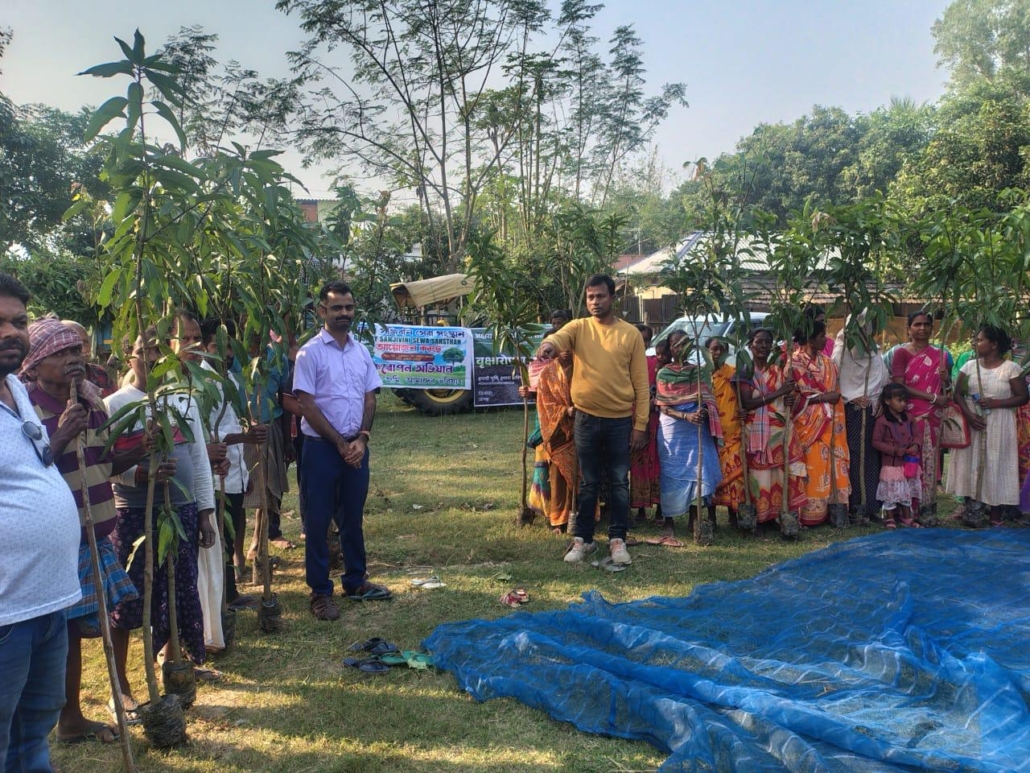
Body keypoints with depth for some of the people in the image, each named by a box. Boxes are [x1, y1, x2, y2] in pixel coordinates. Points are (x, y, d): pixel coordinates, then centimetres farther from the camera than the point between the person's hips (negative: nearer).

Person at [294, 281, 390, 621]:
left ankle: (355, 580, 28)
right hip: (321, 447, -5)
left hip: (356, 446, 5)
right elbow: (307, 405, -11)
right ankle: (320, 591, 13)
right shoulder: (310, 352, -8)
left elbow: (369, 398, 7)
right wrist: (340, 443, -12)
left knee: (353, 517, 15)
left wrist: (361, 438, -7)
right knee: (318, 520, 3)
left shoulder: (362, 351, 7)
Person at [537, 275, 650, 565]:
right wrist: (549, 344, -48)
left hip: (620, 420, 0)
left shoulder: (631, 334, 0)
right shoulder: (579, 327, 1)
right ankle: (582, 539, 19)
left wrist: (640, 424, -4)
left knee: (619, 482, 7)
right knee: (588, 483, 10)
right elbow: (560, 337, -23)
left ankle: (617, 539, 18)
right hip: (586, 419, 0)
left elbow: (641, 383, 0)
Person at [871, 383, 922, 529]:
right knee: (891, 491, 1)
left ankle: (907, 517, 27)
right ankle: (889, 518, 15)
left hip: (908, 463, 6)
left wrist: (915, 445, -9)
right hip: (891, 464, -6)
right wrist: (894, 450, -20)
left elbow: (915, 435, 13)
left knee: (907, 490, 14)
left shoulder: (908, 419, 5)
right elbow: (876, 442, -12)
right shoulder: (882, 421, -13)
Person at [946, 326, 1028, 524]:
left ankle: (996, 510, 9)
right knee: (971, 462, 4)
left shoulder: (1011, 368, -4)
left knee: (996, 464, 0)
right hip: (972, 423, 3)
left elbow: (1023, 397, -4)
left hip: (998, 427, -3)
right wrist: (968, 414, -12)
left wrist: (995, 403, -16)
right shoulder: (969, 365, 5)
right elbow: (958, 393, 4)